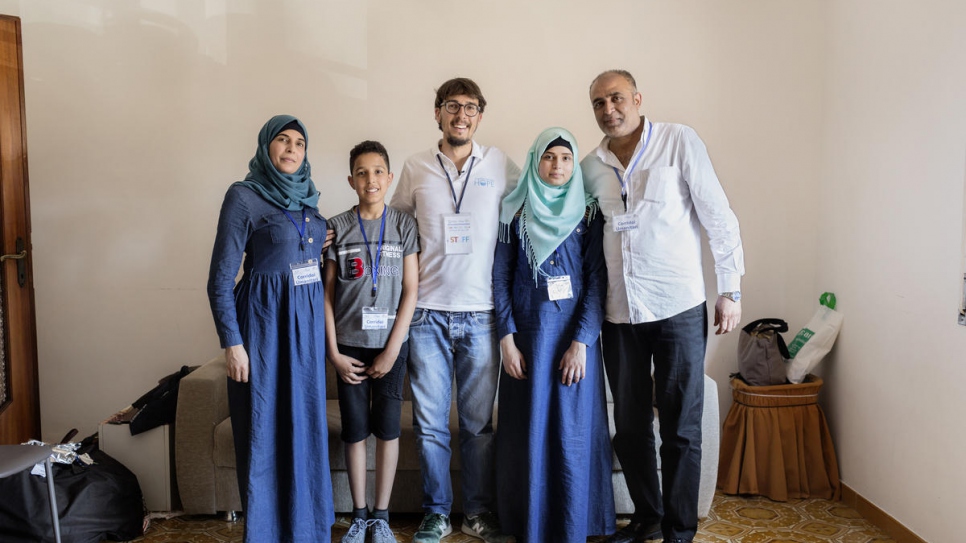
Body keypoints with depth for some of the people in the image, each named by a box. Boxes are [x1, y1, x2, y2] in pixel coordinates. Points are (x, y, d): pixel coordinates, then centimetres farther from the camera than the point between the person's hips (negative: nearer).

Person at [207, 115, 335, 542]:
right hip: (265, 319, -6)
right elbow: (221, 278, -9)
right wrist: (231, 342, -14)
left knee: (306, 423, 11)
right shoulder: (243, 196, -7)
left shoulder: (306, 198, 11)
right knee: (265, 426, 2)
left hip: (308, 321, 6)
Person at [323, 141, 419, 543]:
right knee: (354, 429, 7)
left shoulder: (404, 225, -1)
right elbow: (326, 292, 0)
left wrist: (391, 351, -9)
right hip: (349, 344, 1)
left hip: (390, 342, 0)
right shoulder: (336, 227, 1)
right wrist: (334, 352, -5)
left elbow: (410, 291, -4)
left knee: (387, 428, 5)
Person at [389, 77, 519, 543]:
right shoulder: (415, 168, 7)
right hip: (427, 313, 1)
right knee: (429, 421, 6)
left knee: (479, 422, 8)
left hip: (481, 314, 0)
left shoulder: (499, 164, 5)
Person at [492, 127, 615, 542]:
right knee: (528, 432, 4)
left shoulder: (588, 214, 3)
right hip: (527, 335, 0)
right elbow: (500, 277, 3)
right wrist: (507, 339, -5)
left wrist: (581, 341, -10)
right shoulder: (515, 212, 4)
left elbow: (597, 280, -2)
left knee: (573, 433, 2)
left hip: (574, 336, 0)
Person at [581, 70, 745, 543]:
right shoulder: (591, 167, 8)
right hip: (620, 312, 4)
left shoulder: (679, 142, -4)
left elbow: (718, 216, -4)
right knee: (630, 425, 13)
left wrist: (730, 290, -7)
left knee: (681, 428, 3)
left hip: (679, 308, -4)